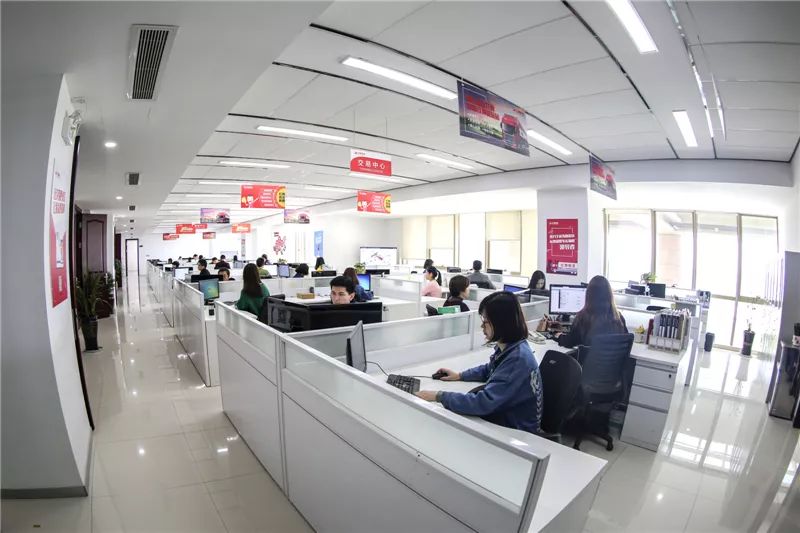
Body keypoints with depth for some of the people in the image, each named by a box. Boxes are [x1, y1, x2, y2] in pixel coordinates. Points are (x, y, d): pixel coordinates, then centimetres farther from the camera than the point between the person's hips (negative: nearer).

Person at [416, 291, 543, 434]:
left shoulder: (518, 359, -29)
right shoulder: (507, 347, -2)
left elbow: (483, 402, -31)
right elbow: (489, 369, 20)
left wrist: (439, 396, -25)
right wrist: (460, 375, 9)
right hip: (501, 414, 7)